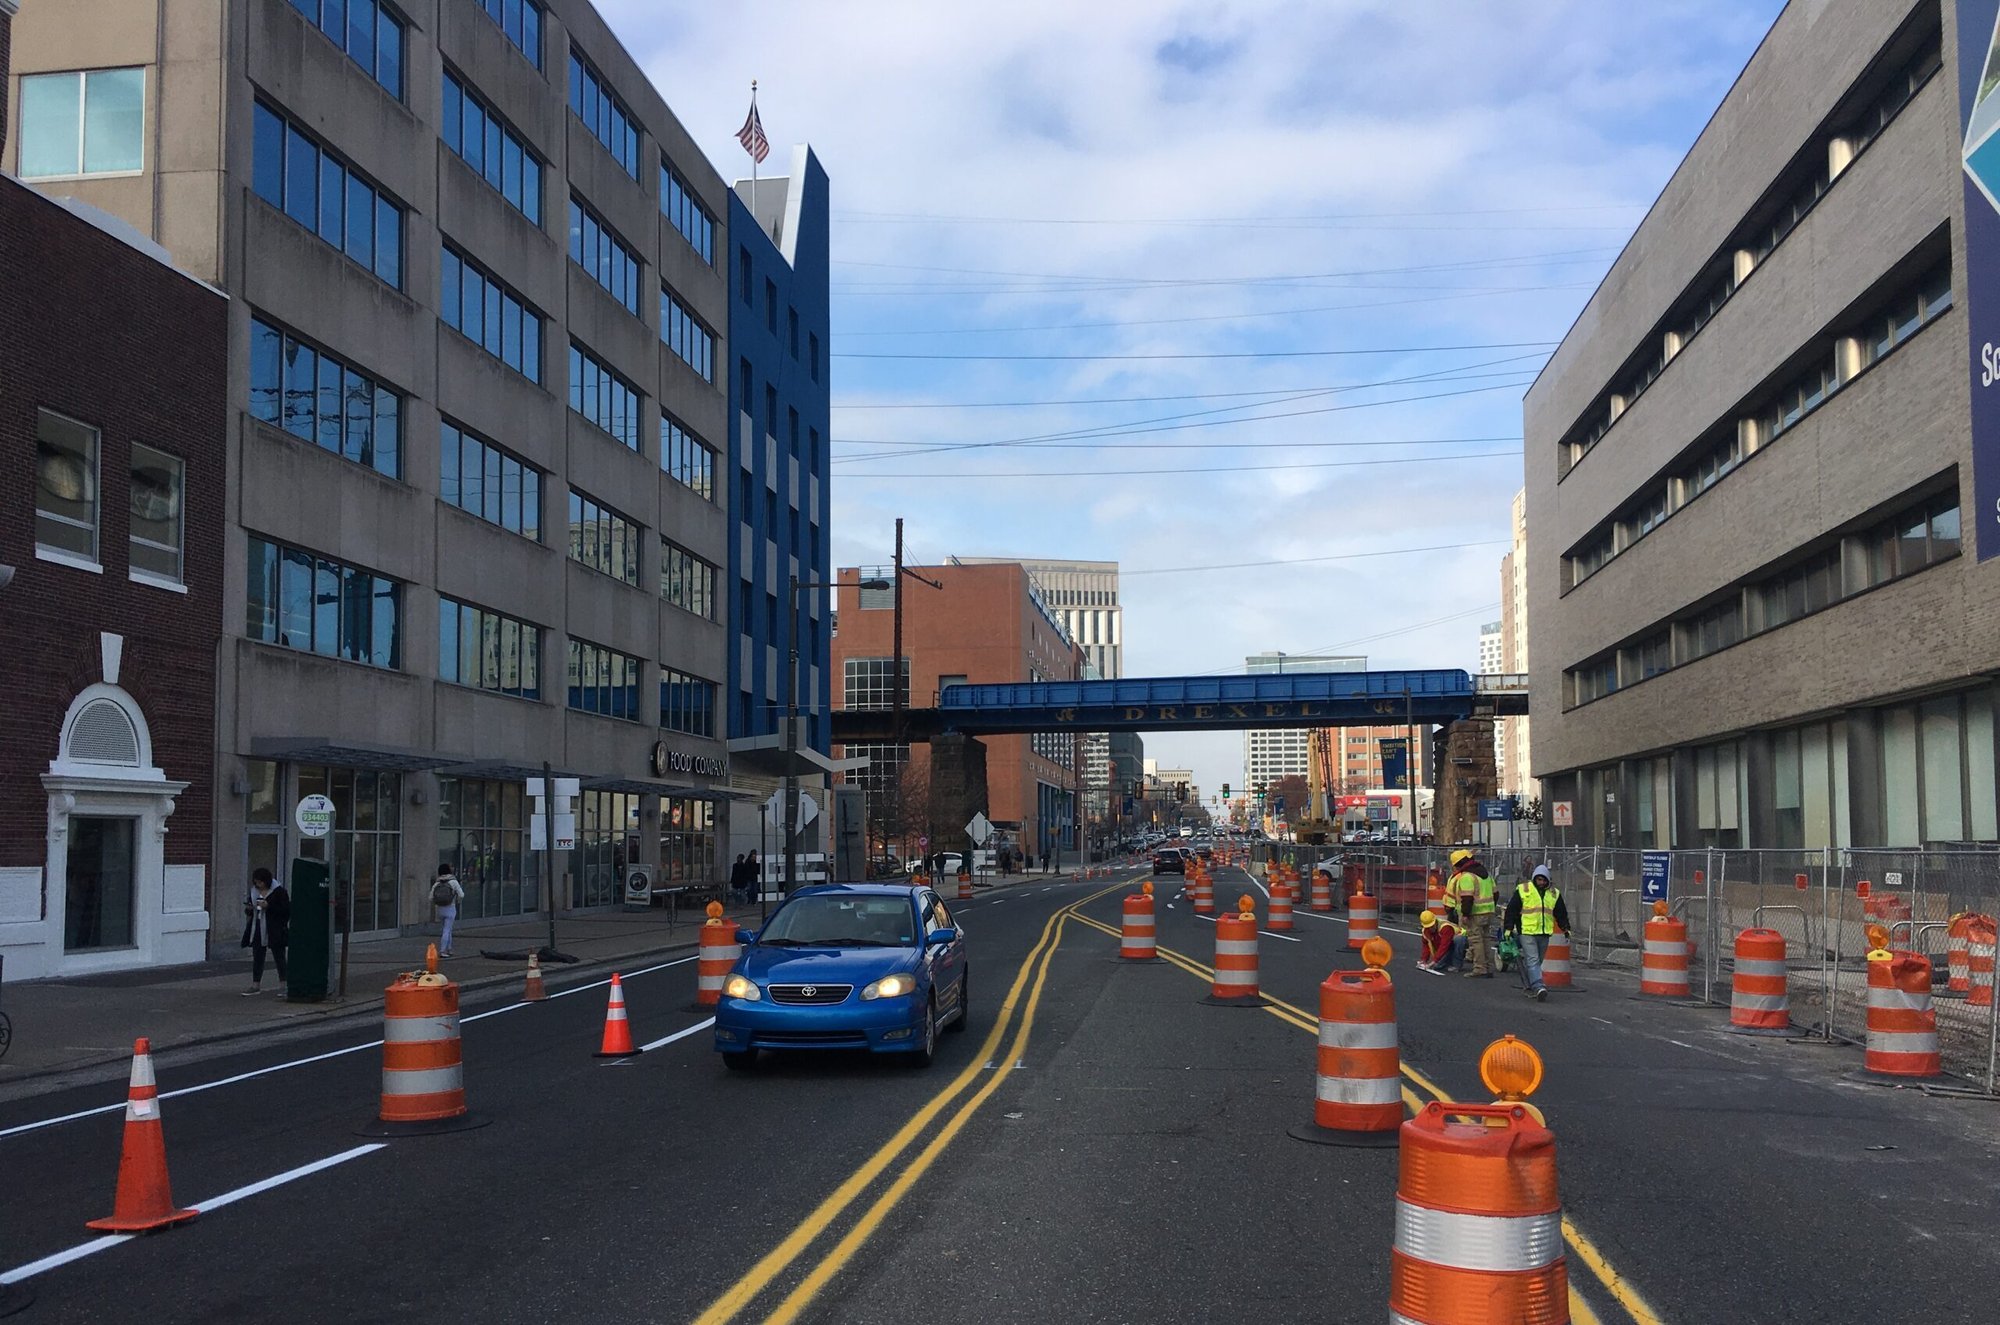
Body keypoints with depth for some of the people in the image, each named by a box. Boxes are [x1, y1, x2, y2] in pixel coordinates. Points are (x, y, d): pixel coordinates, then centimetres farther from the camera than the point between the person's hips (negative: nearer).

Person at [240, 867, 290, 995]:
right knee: (257, 958, 8)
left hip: (275, 931, -6)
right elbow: (249, 912, 22)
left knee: (279, 958, -1)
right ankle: (256, 985, 14)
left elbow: (286, 910, -14)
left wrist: (268, 906, -23)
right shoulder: (254, 891, 12)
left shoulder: (279, 891, -9)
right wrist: (248, 908, -2)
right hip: (257, 930, 6)